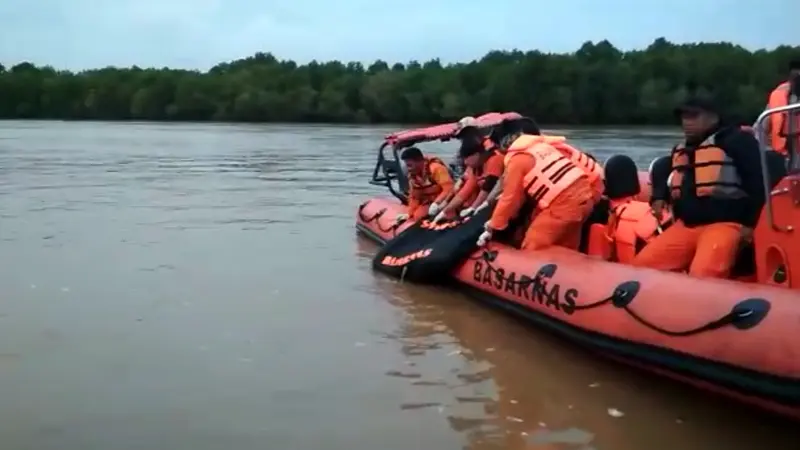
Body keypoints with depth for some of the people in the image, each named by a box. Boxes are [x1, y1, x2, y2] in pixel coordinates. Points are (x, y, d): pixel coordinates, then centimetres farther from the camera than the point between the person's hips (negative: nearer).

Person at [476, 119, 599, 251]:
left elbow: (510, 198, -1)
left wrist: (492, 228, 10)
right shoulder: (541, 146, 21)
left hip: (565, 203, -9)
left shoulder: (517, 158, -4)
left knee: (533, 248, -1)